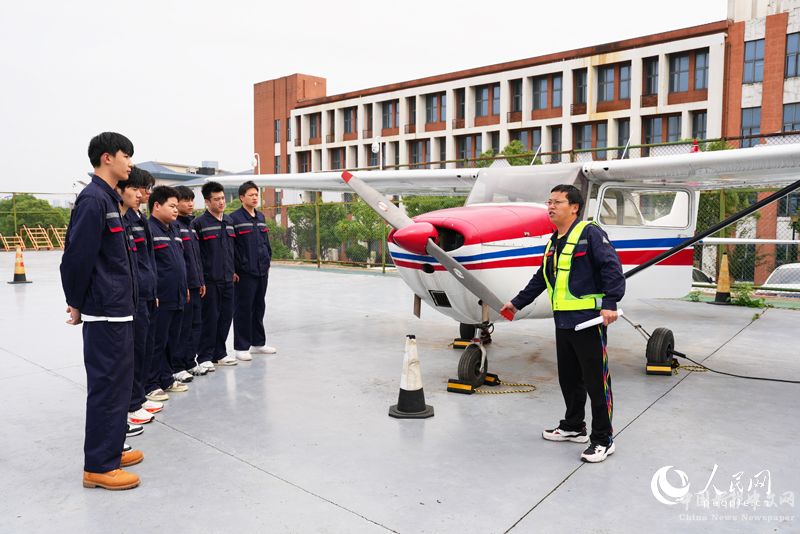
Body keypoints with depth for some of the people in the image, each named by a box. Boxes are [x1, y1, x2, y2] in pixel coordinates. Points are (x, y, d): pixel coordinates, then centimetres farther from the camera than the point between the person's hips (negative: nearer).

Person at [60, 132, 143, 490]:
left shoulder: (108, 198, 15)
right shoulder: (93, 199, -15)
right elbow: (77, 257, -19)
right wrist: (77, 304, -8)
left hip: (117, 309, 10)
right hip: (105, 312, -10)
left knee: (117, 380, 17)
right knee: (107, 384, -2)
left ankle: (110, 449, 30)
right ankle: (98, 466, 9)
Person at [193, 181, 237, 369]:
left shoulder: (229, 221, 13)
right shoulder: (199, 223, -7)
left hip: (227, 279, 6)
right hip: (210, 280, -6)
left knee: (226, 316, 10)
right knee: (210, 317, -1)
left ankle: (220, 353, 23)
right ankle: (205, 357, 11)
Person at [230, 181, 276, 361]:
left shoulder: (261, 217, 13)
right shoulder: (235, 218, -8)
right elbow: (229, 246, -11)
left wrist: (268, 263, 15)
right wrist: (233, 270, -13)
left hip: (262, 271, 7)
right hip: (244, 272, -7)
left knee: (259, 307, 14)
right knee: (243, 309, 0)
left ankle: (258, 343, 26)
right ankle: (241, 347, 9)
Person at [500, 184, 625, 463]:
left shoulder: (590, 233, -7)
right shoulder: (554, 242, 18)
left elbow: (612, 267, -15)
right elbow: (541, 279, 27)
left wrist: (610, 303, -25)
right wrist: (517, 302, 30)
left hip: (588, 321, -8)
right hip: (563, 322, 9)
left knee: (596, 380, -1)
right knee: (568, 378, 17)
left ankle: (603, 440, 9)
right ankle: (573, 427, 33)